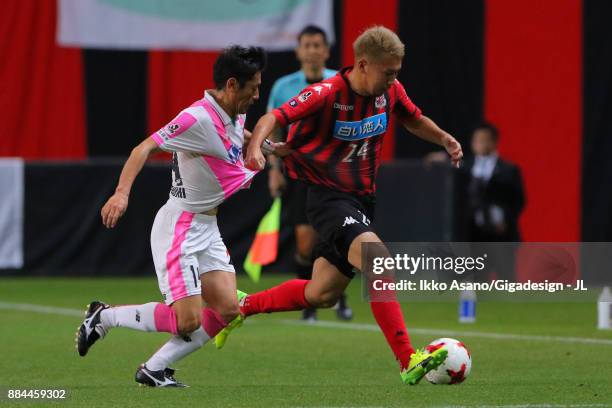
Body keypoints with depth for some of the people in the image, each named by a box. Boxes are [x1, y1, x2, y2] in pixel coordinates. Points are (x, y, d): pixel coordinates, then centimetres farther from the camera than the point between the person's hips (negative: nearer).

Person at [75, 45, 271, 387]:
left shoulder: (235, 116, 6)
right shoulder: (198, 119, -22)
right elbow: (146, 148, -29)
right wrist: (122, 192, -42)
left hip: (208, 229, 9)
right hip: (179, 228, -9)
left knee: (227, 310, -4)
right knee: (186, 321, -12)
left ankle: (154, 369, 8)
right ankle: (105, 317, 10)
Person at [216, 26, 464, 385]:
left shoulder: (390, 91, 1)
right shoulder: (327, 94, -18)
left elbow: (414, 119, 21)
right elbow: (273, 118, -22)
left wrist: (444, 138, 2)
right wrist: (256, 146, -42)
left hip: (362, 199, 8)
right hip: (328, 197, -8)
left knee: (322, 295, 11)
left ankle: (243, 306, 35)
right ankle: (408, 362, -32)